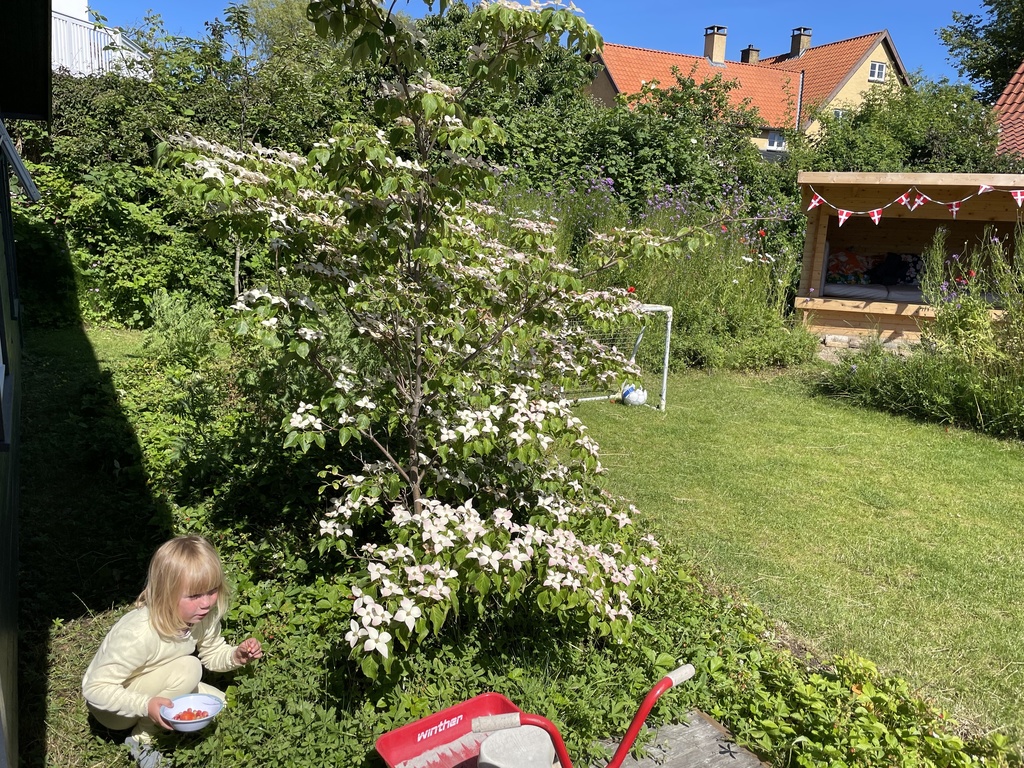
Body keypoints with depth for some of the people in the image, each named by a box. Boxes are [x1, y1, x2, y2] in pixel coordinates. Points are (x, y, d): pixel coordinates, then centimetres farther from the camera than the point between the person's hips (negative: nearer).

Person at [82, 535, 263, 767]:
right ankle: (141, 738, -9)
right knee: (187, 668, -29)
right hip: (115, 709, -7)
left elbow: (213, 655, -2)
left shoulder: (205, 615, -18)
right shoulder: (139, 635, -38)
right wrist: (146, 706, -42)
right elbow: (95, 689, -31)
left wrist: (236, 656, -23)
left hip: (154, 690, 7)